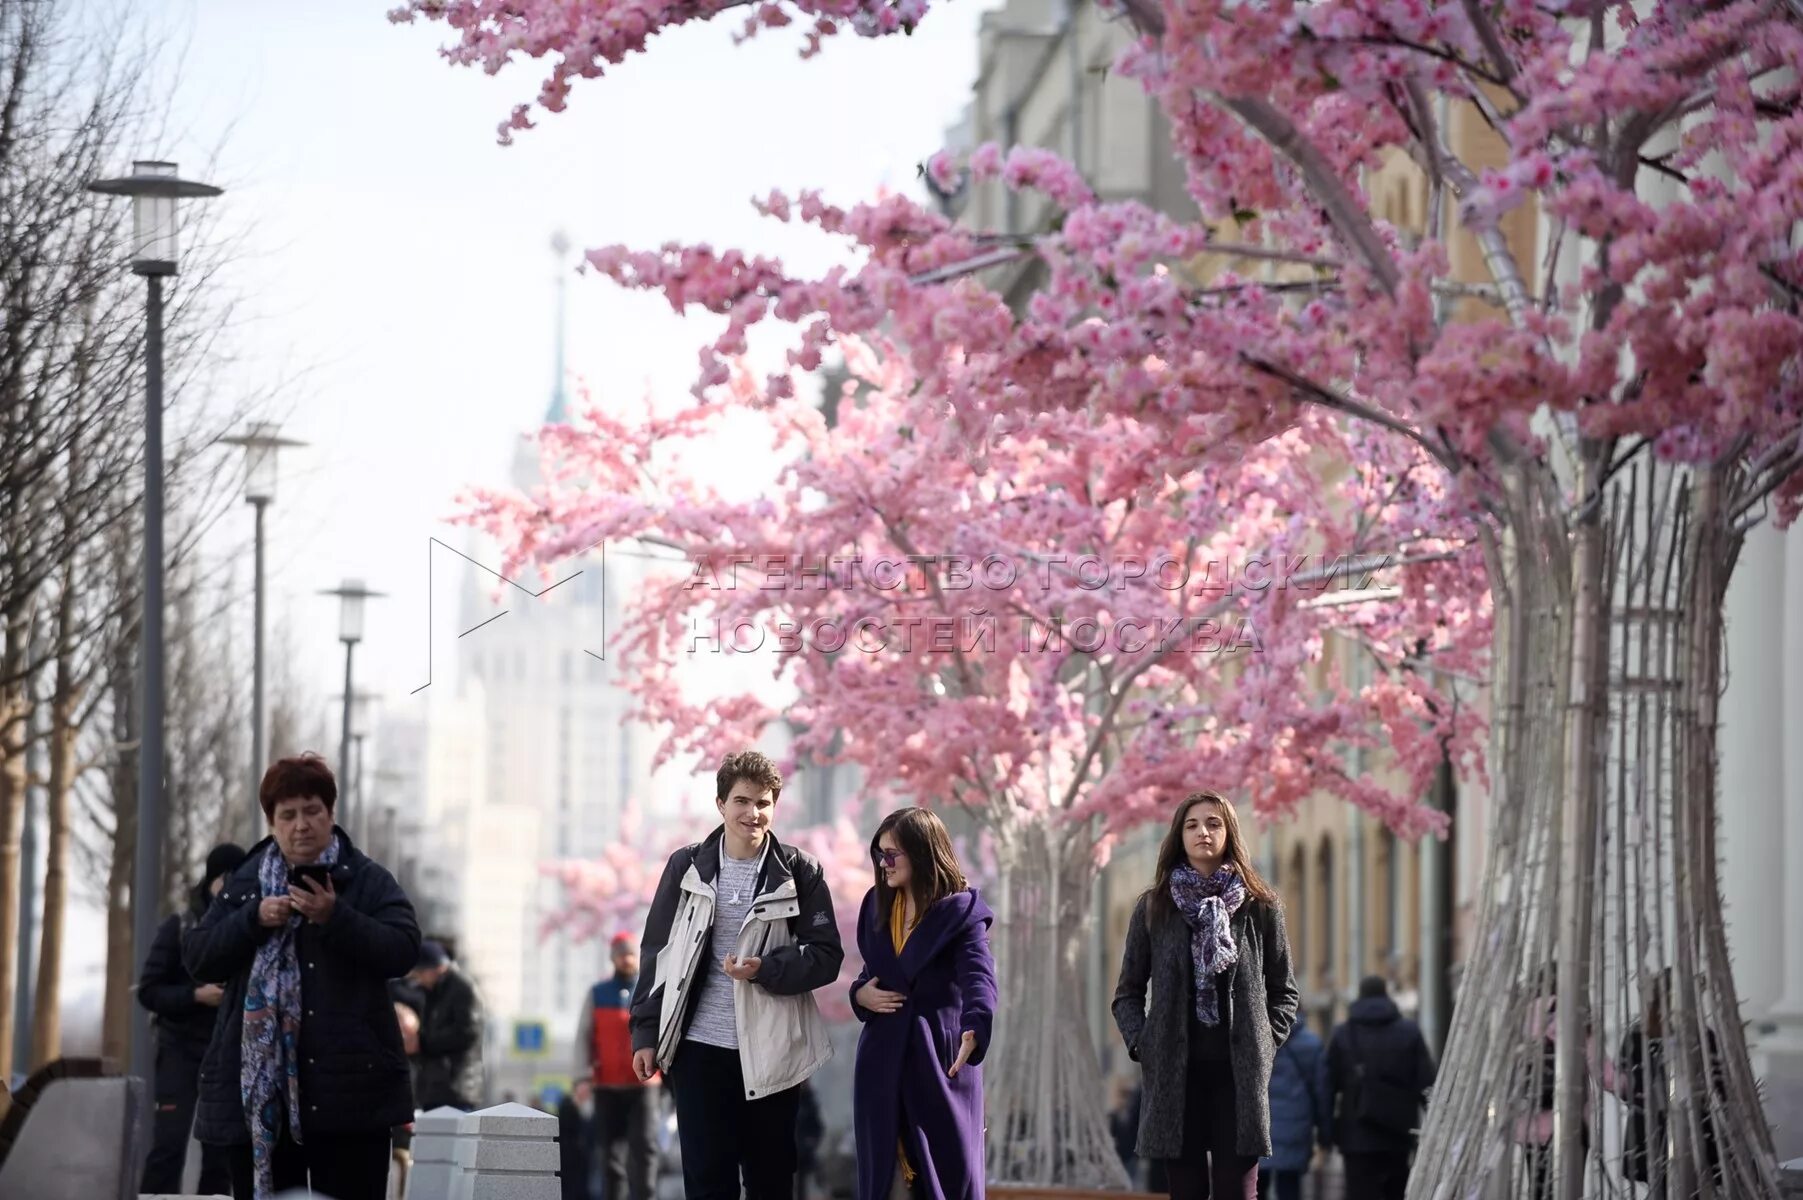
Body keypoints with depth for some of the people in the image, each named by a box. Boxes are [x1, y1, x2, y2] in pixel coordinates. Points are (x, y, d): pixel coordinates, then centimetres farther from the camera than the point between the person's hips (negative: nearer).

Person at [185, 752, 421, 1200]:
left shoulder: (368, 881, 2)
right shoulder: (245, 882, 13)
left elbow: (403, 952, -10)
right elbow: (197, 957, 5)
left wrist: (334, 917, -22)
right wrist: (255, 919, -10)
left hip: (348, 1088, -3)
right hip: (258, 1089, 3)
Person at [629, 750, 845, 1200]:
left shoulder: (799, 873, 1)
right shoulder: (686, 867, 5)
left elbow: (827, 955, -1)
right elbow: (656, 952, 8)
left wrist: (766, 969, -18)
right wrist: (646, 1033, 4)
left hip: (770, 1051, -1)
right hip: (699, 1048, 1)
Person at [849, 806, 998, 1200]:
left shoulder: (961, 912, -9)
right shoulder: (877, 905, 10)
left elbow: (980, 977, -23)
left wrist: (974, 1029, -42)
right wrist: (860, 993, -3)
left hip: (940, 1061, -5)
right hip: (884, 1062, 5)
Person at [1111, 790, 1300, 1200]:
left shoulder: (1259, 907, 5)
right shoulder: (1154, 908, 7)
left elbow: (1284, 992, 12)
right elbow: (1128, 993, 13)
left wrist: (1266, 1042, 0)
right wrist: (1140, 1043, -2)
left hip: (1240, 1073, -1)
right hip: (1174, 1072, 1)